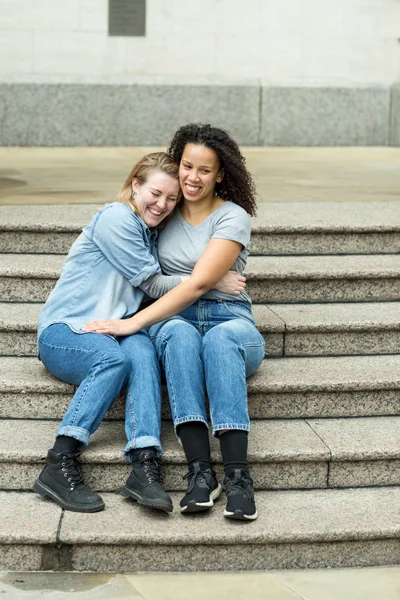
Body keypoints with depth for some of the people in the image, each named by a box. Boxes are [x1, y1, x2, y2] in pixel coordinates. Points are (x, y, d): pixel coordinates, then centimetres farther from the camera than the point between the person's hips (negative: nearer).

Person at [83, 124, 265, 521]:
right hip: (174, 318, 3)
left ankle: (237, 475, -47)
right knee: (179, 335, -37)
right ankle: (200, 472, -47)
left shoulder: (233, 218, -4)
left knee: (219, 338, -40)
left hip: (230, 321, -2)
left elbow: (198, 284, -17)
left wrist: (134, 322, -22)